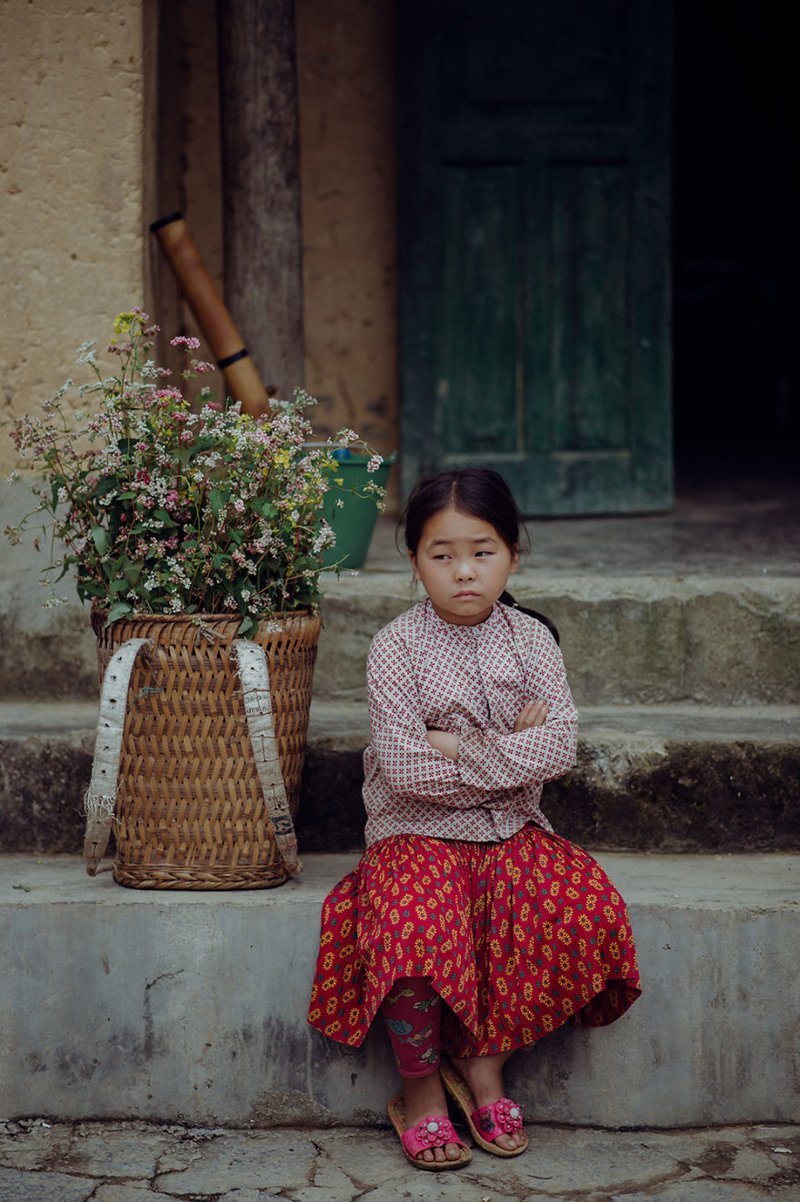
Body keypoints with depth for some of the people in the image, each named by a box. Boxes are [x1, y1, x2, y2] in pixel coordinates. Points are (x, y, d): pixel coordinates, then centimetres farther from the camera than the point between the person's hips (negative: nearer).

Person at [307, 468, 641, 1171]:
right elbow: (403, 768, -16)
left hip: (512, 830, 3)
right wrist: (512, 746, -12)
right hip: (417, 832, -3)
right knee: (413, 926, -32)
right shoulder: (397, 648, -6)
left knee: (586, 906, -22)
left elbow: (561, 748, -9)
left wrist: (460, 750, -17)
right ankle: (420, 1089, -7)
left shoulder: (530, 640, 4)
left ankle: (483, 1058, -4)